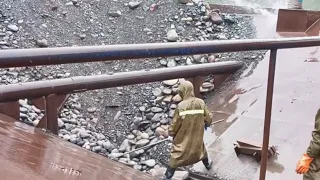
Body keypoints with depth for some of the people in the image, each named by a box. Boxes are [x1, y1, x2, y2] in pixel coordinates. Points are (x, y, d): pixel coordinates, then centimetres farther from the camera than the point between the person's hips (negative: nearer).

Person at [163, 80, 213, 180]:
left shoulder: (181, 106, -24)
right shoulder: (201, 103, -14)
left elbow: (175, 124, -15)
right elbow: (209, 118, -3)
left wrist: (171, 133, 5)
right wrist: (205, 124, 20)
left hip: (183, 138, -3)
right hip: (197, 136, 4)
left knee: (176, 157, 8)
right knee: (200, 149, 32)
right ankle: (208, 164, 55)